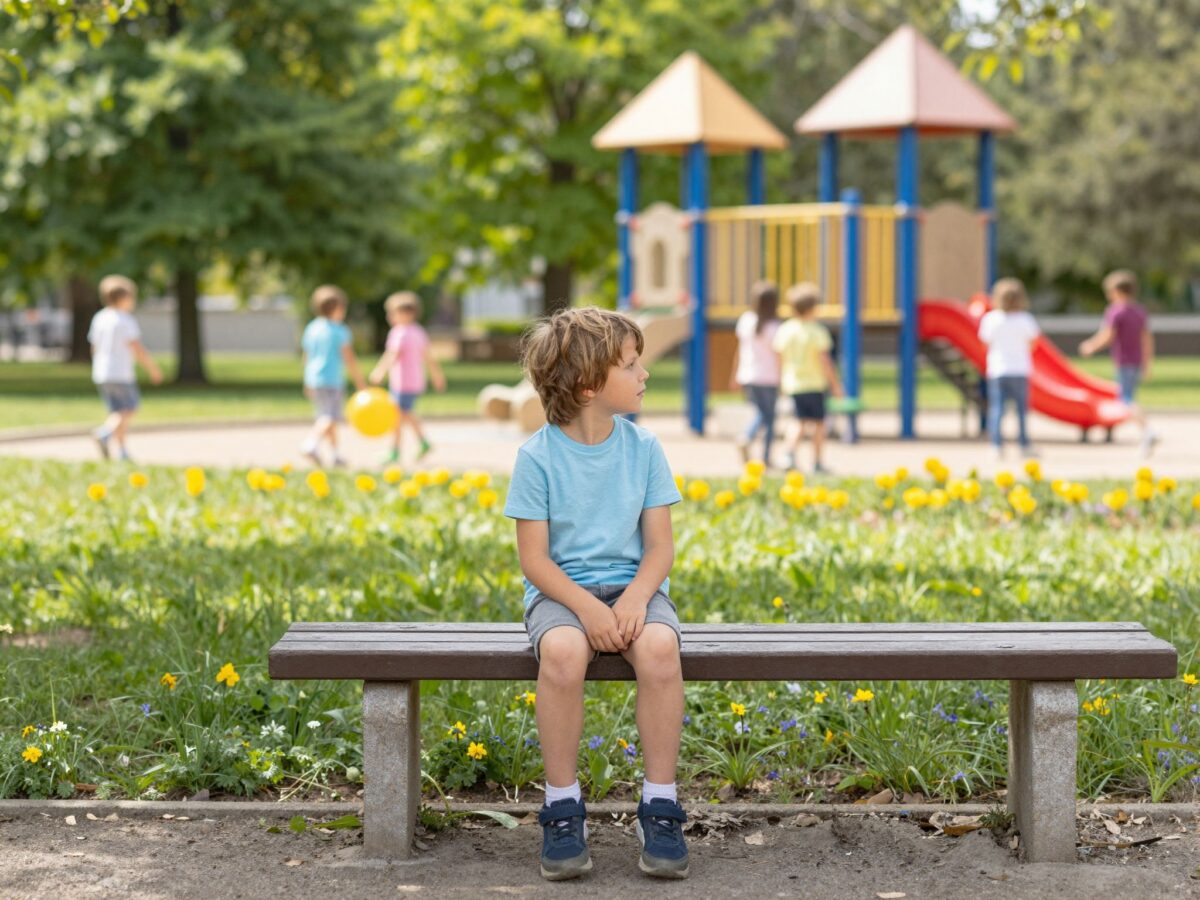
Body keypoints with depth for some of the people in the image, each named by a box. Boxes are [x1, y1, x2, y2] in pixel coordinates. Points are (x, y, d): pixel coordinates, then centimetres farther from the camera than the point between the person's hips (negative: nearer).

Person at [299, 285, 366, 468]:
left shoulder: (311, 329, 11)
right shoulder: (340, 331, -8)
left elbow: (307, 358, 15)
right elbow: (349, 359, -9)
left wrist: (308, 383, 23)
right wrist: (360, 382, -3)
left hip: (313, 378, 7)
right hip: (332, 379, -7)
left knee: (326, 417, 16)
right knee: (330, 418, -12)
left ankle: (336, 455, 20)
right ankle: (311, 444, -33)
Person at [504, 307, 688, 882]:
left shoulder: (643, 448, 2)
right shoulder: (538, 456, -6)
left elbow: (660, 546, 1)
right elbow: (534, 558, -7)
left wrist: (635, 598, -19)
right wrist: (586, 606, -22)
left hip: (633, 585, 2)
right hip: (561, 590, -2)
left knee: (659, 647, -33)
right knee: (561, 653, -37)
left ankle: (660, 805, -19)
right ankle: (562, 806, -19)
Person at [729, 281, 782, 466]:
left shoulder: (745, 320, 1)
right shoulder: (772, 326, -14)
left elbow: (739, 349, 9)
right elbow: (778, 355, -12)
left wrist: (736, 376, 17)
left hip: (746, 376, 5)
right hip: (767, 377, -5)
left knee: (761, 413, 21)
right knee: (769, 416, 8)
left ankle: (746, 439, -1)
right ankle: (766, 459, 8)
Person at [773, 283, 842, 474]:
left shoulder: (784, 330, -1)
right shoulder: (817, 331, -13)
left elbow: (780, 358, 4)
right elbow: (825, 361, -14)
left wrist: (782, 380, 18)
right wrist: (835, 384, -6)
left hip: (793, 384, 4)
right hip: (814, 383, -4)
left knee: (800, 420, 15)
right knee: (818, 422, 9)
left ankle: (791, 453, -6)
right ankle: (817, 462, 12)